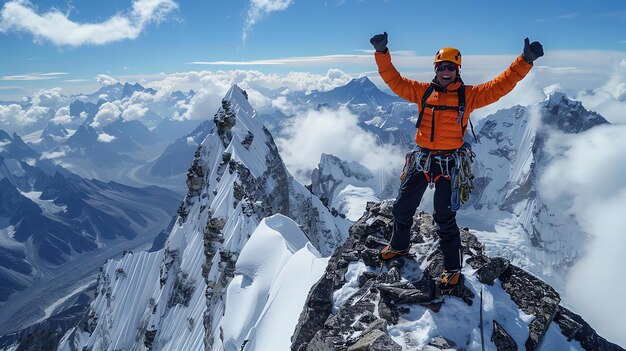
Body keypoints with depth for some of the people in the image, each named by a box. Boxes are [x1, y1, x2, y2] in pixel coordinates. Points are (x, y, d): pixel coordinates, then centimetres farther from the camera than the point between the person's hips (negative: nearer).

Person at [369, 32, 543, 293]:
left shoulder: (468, 95, 0)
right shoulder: (423, 91, 5)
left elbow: (500, 85, -6)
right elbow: (395, 81, 4)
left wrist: (525, 60, -16)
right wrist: (382, 54, -5)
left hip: (448, 163, -3)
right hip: (420, 159, 3)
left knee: (445, 218, 2)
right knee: (402, 207, 15)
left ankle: (453, 269, 19)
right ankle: (399, 245, 42)